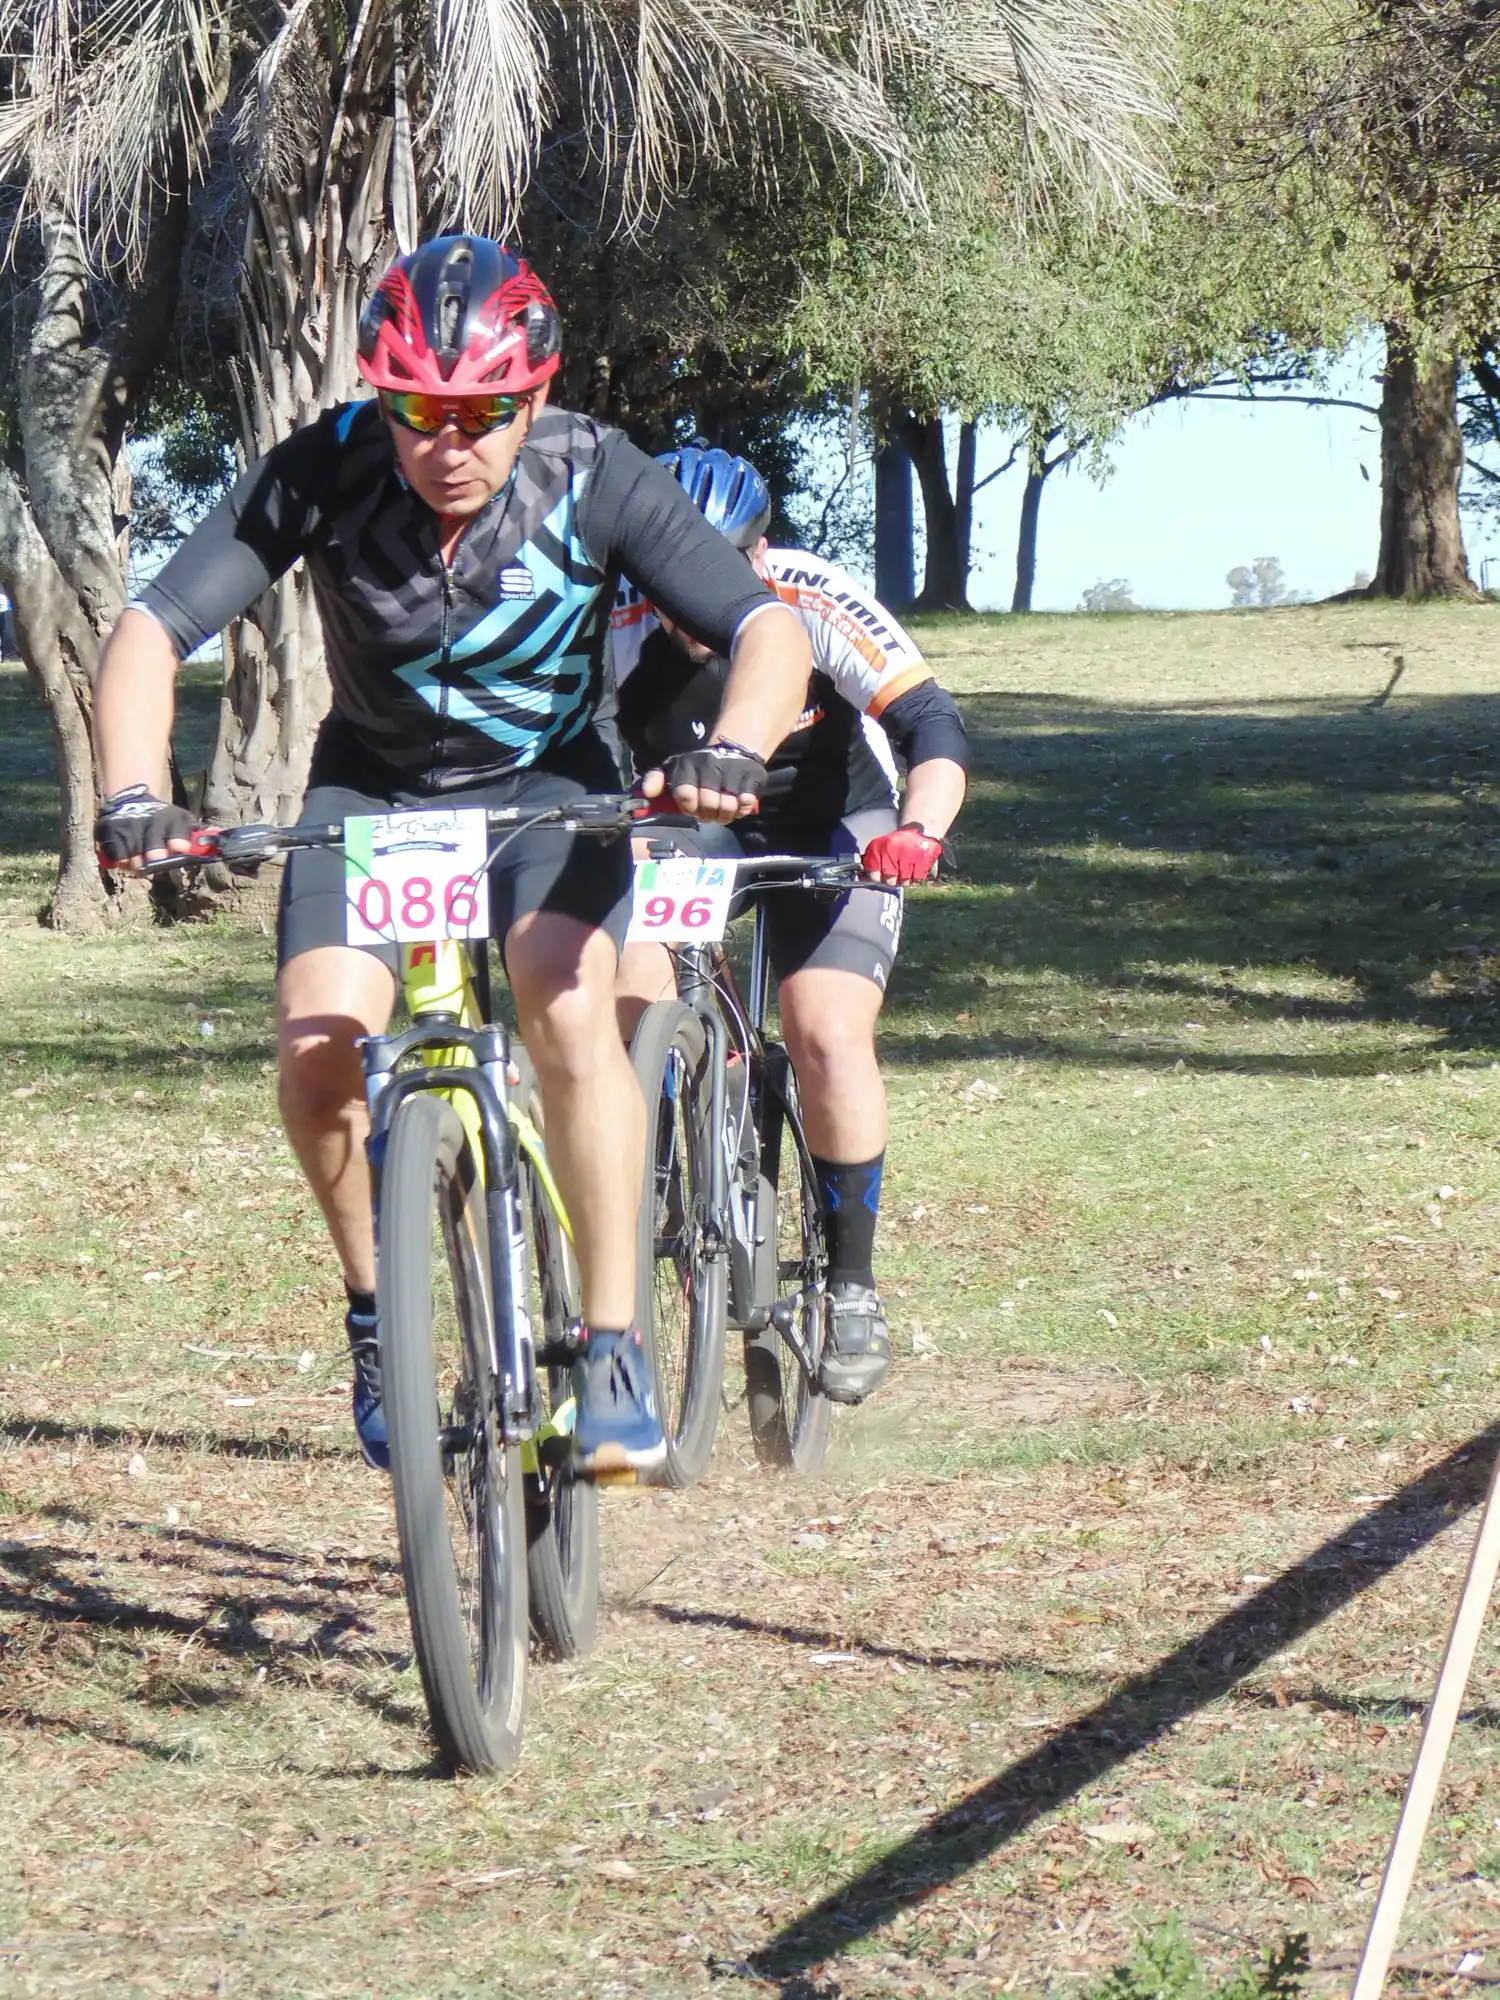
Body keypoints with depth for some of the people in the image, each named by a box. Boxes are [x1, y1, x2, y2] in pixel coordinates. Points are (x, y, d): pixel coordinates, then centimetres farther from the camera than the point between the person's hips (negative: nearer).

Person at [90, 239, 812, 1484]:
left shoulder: (595, 479, -24)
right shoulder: (321, 476, -23)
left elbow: (770, 629, -27)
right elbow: (153, 629, -23)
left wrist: (736, 748, -48)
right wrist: (133, 796, -40)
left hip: (546, 783, -1)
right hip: (373, 786, 1)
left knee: (569, 1009, -29)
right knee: (320, 1043, -22)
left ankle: (616, 1355, -20)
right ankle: (378, 1309, 5)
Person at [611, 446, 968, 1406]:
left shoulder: (818, 606, -29)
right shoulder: (622, 624, -24)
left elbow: (935, 726, -35)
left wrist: (920, 829, -54)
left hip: (827, 831, -2)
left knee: (828, 1036, -21)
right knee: (624, 1017, -20)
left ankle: (853, 1287, -7)